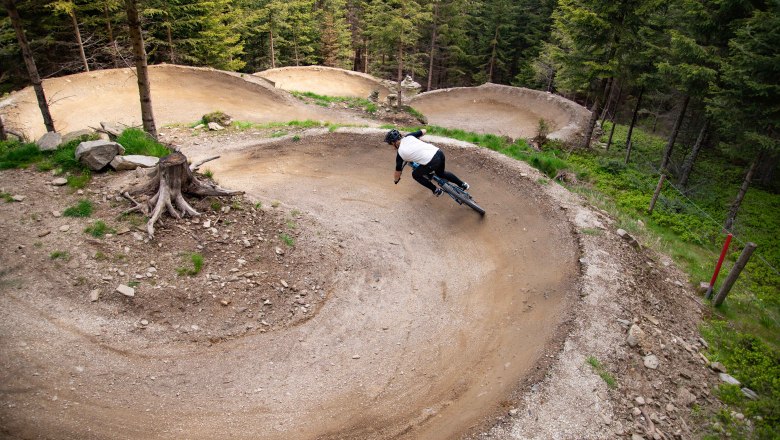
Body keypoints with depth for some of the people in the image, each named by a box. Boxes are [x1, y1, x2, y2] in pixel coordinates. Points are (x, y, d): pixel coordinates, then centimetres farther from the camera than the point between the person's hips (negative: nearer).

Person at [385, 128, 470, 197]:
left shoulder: (400, 153, 3)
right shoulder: (409, 136, 12)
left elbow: (396, 177, 12)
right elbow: (424, 131, 27)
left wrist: (396, 179, 35)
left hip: (432, 163, -7)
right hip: (439, 153, 7)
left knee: (415, 175, 21)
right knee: (441, 173, 36)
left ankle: (436, 190, 27)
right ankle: (463, 185, 42)